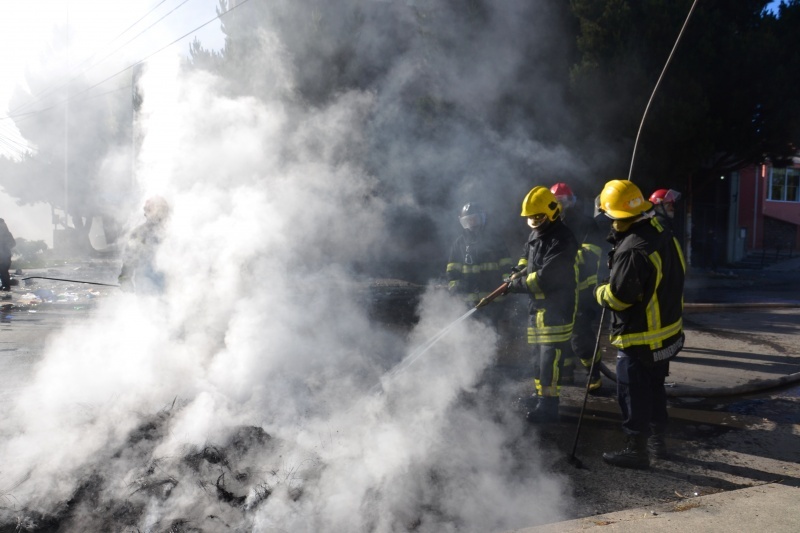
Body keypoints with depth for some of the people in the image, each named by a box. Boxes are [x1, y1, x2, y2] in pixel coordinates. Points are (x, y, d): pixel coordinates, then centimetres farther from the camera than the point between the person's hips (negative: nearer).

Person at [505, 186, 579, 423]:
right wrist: (519, 273, 1)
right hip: (538, 304, 10)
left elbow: (546, 277, -26)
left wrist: (516, 284, -17)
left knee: (550, 356, -8)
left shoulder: (562, 240, -20)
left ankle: (549, 405, -2)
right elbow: (526, 257, 23)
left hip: (556, 306, -9)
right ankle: (541, 395, 29)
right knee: (538, 353, 17)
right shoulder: (535, 234, 10)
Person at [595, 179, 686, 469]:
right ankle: (658, 440, 37)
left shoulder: (632, 251, -29)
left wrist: (600, 291, -2)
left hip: (639, 339, -9)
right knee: (654, 388, 23)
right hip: (667, 331, 9)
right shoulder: (664, 236, 2)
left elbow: (617, 297, -25)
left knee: (633, 395, 5)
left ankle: (636, 450, 16)